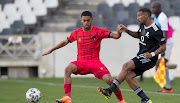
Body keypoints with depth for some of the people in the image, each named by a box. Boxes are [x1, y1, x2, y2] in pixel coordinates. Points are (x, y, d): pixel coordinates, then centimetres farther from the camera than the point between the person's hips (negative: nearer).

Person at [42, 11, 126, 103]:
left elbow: (115, 36, -8)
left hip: (95, 62, -2)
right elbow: (65, 42, 21)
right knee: (68, 69, -30)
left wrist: (119, 32, -32)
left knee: (109, 80, -20)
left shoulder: (99, 31, -1)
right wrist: (51, 50, 24)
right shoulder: (76, 33, 6)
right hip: (81, 62, 2)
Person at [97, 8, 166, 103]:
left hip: (149, 59, -9)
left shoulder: (155, 30, -15)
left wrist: (152, 54, -27)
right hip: (141, 57, 9)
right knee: (128, 77, -4)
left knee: (126, 66, -23)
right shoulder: (142, 26, 10)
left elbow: (163, 47, -13)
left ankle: (110, 91, -24)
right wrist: (127, 31, 16)